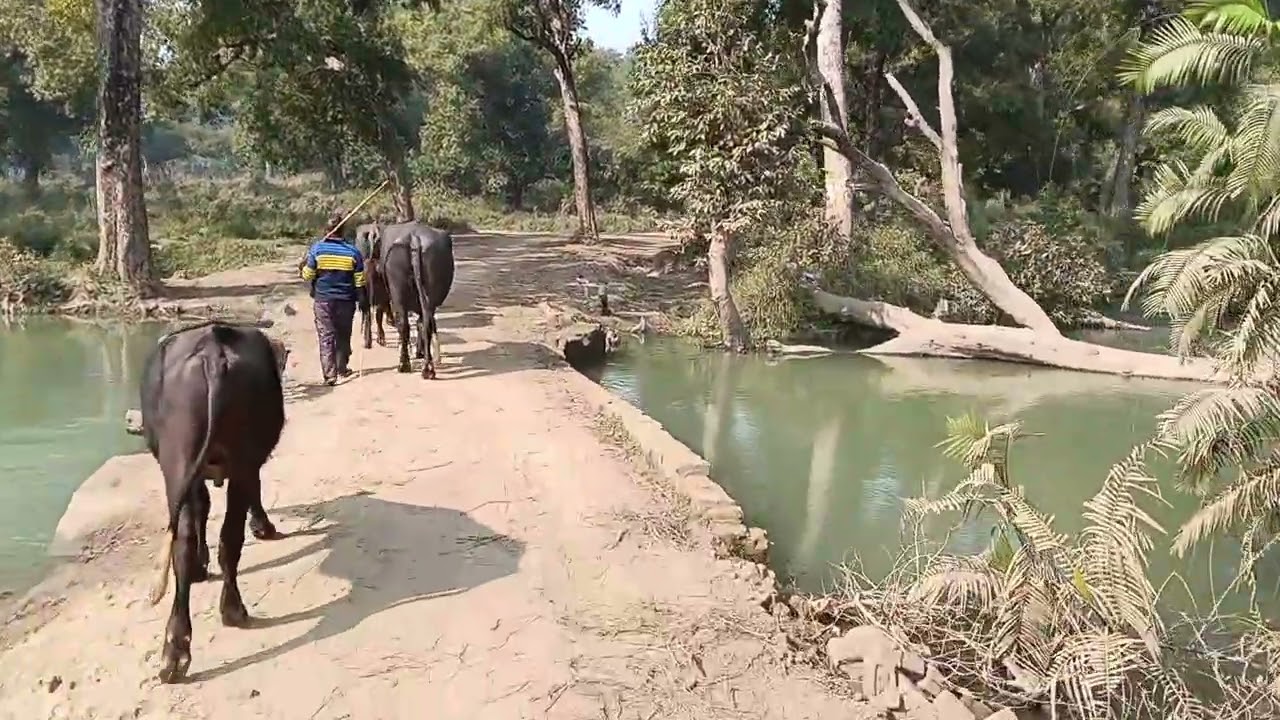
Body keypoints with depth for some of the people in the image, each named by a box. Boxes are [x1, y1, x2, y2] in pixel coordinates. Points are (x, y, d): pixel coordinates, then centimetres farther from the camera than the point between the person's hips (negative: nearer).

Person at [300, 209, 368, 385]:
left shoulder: (317, 248, -7)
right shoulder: (352, 251, -6)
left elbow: (307, 275, -3)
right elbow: (360, 281, -4)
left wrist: (304, 265, 17)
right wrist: (363, 301, 4)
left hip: (323, 299, -1)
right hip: (346, 300, 1)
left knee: (326, 337, 0)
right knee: (343, 336, 18)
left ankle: (330, 374, -9)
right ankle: (342, 369, 28)